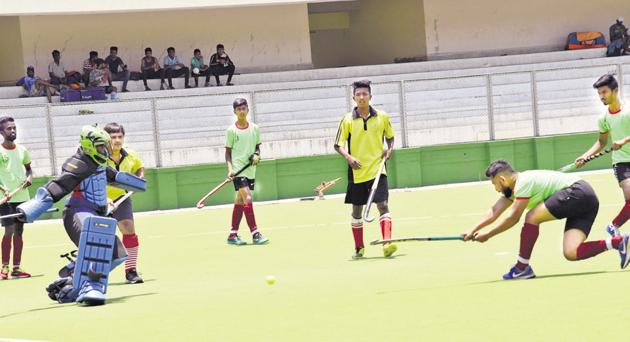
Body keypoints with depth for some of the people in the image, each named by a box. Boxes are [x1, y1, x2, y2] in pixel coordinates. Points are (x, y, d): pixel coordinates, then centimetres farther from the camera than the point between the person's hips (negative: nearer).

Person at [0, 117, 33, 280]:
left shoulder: (22, 150, 9)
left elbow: (28, 168, 23)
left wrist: (29, 177, 2)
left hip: (22, 197, 5)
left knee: (19, 232, 7)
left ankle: (16, 268, 12)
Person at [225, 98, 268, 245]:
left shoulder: (254, 128, 9)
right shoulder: (231, 130, -3)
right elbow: (228, 152, 0)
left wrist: (256, 155, -4)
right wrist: (230, 169, -12)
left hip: (250, 170, 5)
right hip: (238, 170, -5)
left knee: (240, 201, 10)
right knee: (248, 199, -17)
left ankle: (233, 235, 18)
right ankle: (255, 234, -19)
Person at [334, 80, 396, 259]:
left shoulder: (382, 117, 2)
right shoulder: (348, 120, -1)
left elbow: (390, 137, 18)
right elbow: (338, 145, 0)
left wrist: (389, 149, -2)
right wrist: (348, 157, -18)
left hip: (377, 170, -1)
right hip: (357, 172, 1)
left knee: (383, 205, -16)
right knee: (357, 210, 9)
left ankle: (387, 244, -24)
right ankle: (359, 248, 21)